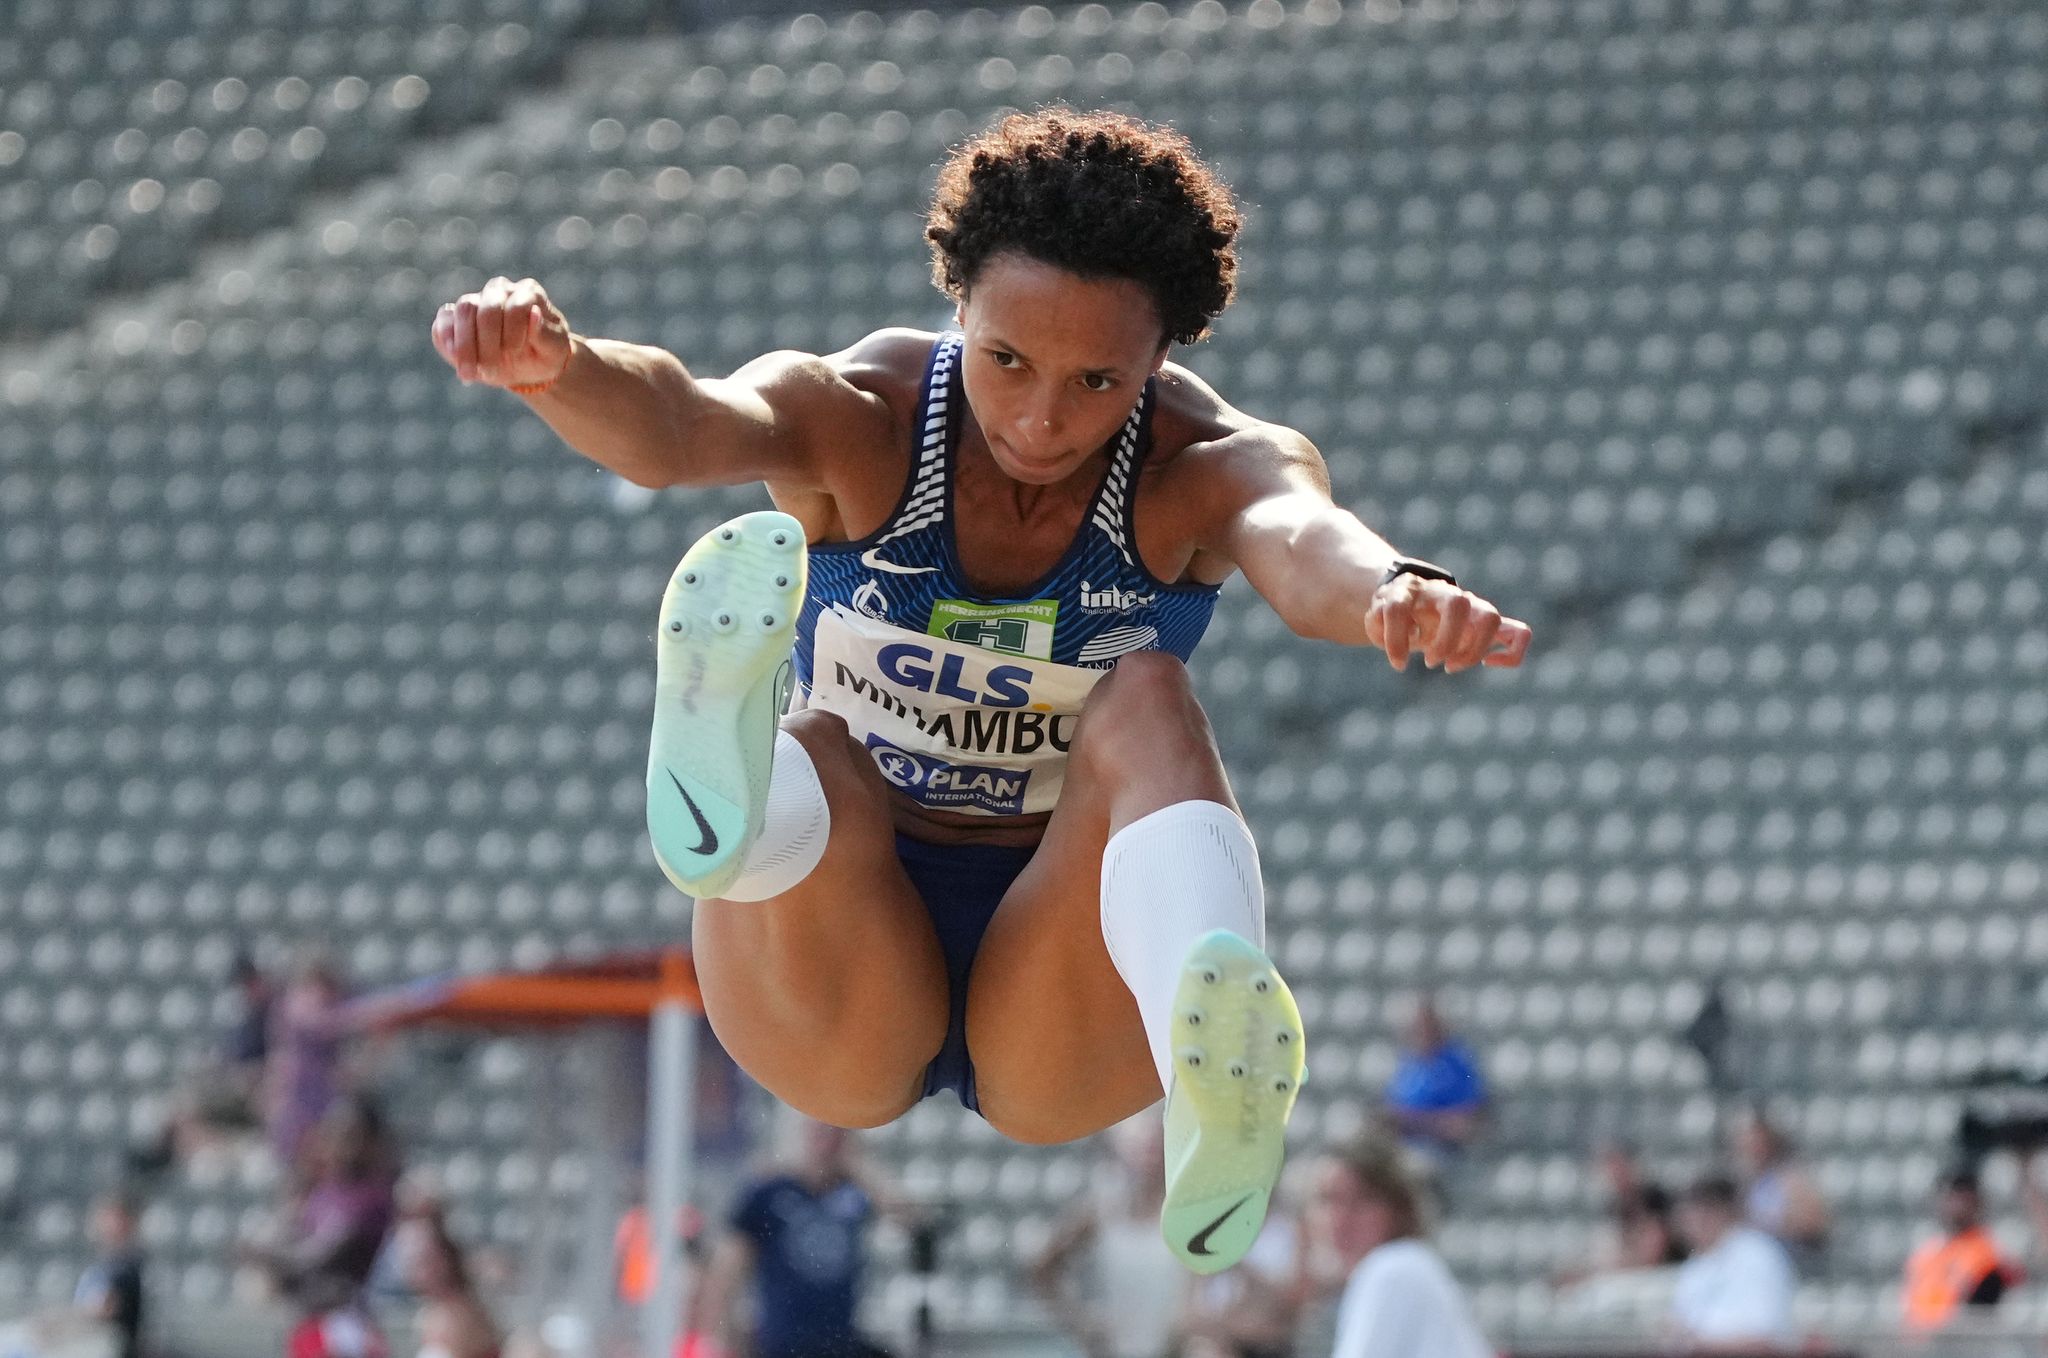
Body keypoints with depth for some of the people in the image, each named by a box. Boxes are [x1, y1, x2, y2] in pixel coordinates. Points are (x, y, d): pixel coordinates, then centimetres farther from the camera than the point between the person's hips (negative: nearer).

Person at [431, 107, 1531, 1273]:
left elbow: (1304, 542, -35)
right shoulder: (854, 424, -9)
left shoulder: (1204, 469, -9)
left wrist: (1392, 591, -60)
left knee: (1149, 697, -28)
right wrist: (559, 366, -57)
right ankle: (725, 811, -68)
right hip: (851, 1006, 0)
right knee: (814, 754, -29)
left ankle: (1217, 1066, -58)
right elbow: (683, 426, -32)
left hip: (1057, 1018, 0)